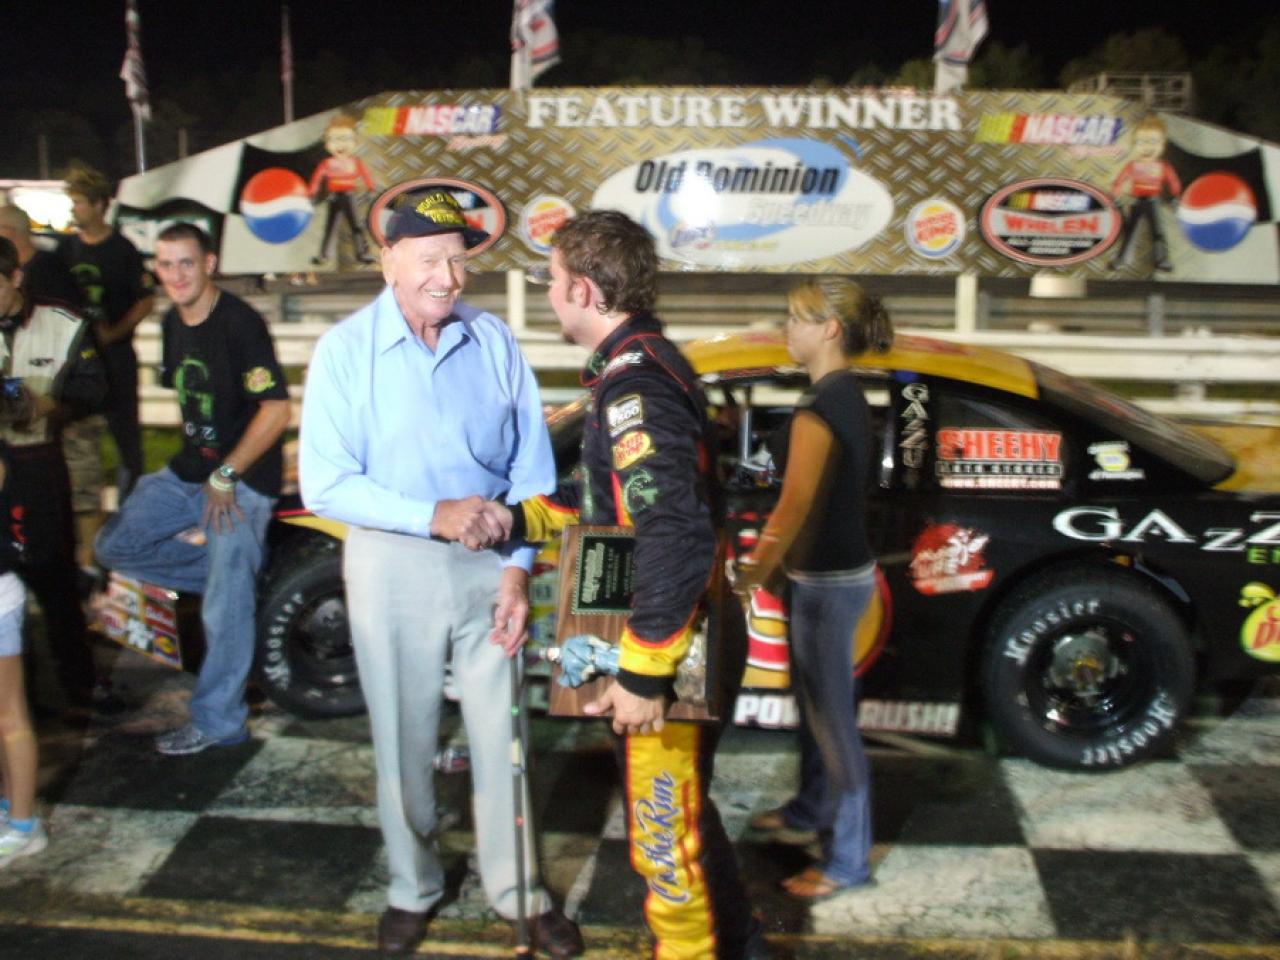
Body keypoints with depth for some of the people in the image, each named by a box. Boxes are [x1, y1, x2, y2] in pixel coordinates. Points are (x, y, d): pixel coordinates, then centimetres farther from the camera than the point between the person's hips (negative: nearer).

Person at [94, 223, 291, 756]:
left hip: (241, 481, -8)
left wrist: (225, 476, -17)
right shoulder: (172, 324, 10)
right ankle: (228, 569, 13)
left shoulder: (239, 322, -16)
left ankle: (217, 723, 12)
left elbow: (276, 408, -21)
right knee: (113, 545, 7)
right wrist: (194, 460, 10)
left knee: (224, 610, -3)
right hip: (187, 472, 9)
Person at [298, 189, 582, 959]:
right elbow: (326, 483, -12)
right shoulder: (348, 349, -8)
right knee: (405, 738, 14)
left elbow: (533, 465, 0)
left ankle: (519, 891, 29)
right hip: (393, 566, -1)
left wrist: (519, 568, -7)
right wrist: (433, 516, -21)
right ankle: (413, 888, 36)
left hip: (489, 563, 1)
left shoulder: (495, 341, -2)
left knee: (503, 735, 10)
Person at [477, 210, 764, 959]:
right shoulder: (648, 362, 10)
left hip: (669, 654, -10)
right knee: (680, 813, 26)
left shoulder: (632, 382, -22)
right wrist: (522, 517, 12)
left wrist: (643, 674, -29)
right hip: (683, 645, 10)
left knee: (665, 838, 7)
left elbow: (677, 536, -31)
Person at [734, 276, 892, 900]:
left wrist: (749, 575, -10)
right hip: (833, 571, 10)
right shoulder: (848, 396, 7)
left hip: (829, 583, -10)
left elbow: (794, 507, -21)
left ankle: (848, 861, 15)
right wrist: (776, 563, 15)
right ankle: (814, 807, 44)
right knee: (814, 703, 24)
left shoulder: (818, 410, -22)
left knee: (832, 717, 2)